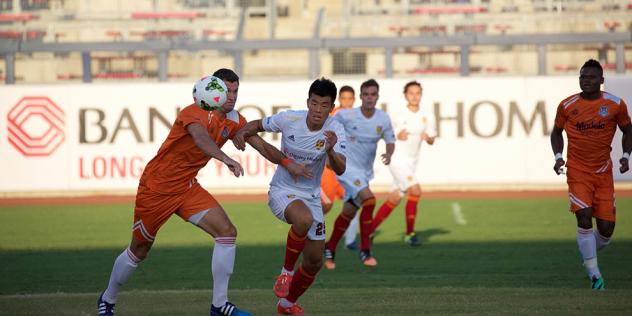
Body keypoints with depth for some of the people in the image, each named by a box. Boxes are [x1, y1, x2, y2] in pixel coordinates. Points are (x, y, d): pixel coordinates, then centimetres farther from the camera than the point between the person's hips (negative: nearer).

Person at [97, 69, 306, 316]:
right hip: (156, 187, -6)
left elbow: (261, 146, 4)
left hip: (188, 188, 6)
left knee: (227, 231, -12)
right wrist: (226, 159, -62)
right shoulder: (197, 112, -24)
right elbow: (201, 138, -45)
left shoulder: (234, 121, 0)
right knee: (140, 249, 7)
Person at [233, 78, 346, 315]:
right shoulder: (288, 119, -16)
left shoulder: (335, 131, -16)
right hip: (282, 191, -3)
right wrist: (241, 133, -20)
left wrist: (331, 151, -49)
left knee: (314, 262, 7)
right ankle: (287, 271, -15)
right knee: (304, 219, -38)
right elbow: (258, 125, 3)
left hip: (311, 197, 3)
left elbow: (340, 169, -28)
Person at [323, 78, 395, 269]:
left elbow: (390, 141, 7)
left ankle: (329, 250, 35)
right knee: (369, 199, -25)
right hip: (347, 167, -6)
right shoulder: (345, 115, -15)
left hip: (365, 171, 6)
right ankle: (365, 251, -19)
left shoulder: (383, 119, -4)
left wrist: (389, 154, -14)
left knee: (349, 212, 15)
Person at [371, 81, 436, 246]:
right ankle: (410, 233, -14)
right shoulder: (399, 116, -6)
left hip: (411, 162, 5)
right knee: (415, 190, -22)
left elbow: (432, 141, 8)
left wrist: (428, 137, -16)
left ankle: (369, 231, 22)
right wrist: (397, 136, -17)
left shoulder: (427, 115, 3)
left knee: (394, 199, 9)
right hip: (398, 159, -5)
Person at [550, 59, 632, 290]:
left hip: (603, 173, 1)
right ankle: (594, 275, -9)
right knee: (584, 218, -17)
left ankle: (587, 252, 32)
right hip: (577, 172, -1)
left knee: (606, 228, -2)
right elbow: (557, 132, 13)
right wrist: (558, 156, -2)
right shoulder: (567, 106, -2)